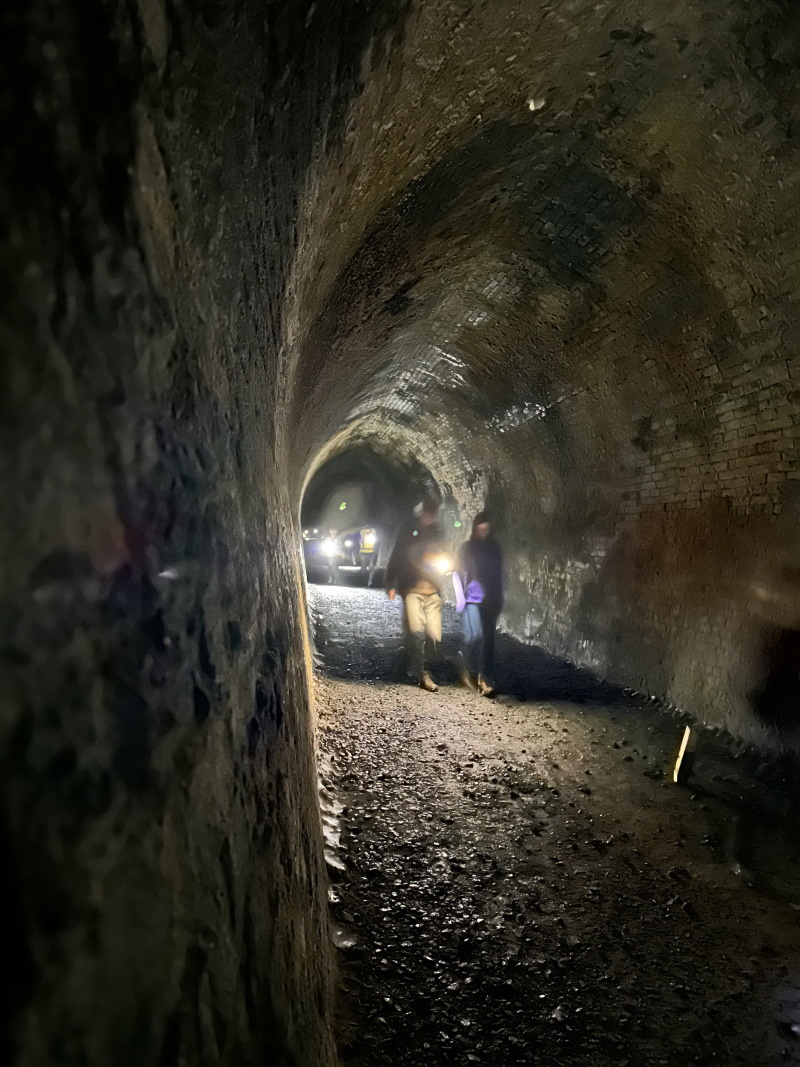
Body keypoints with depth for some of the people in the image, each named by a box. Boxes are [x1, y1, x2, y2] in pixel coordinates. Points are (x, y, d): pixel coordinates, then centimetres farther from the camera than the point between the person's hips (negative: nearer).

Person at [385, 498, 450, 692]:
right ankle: (421, 674, -3)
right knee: (416, 630, -14)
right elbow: (395, 557, 3)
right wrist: (391, 585, -3)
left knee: (434, 634, 1)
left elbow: (444, 556, 21)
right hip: (412, 589, -3)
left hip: (432, 590, 3)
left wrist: (443, 566, -3)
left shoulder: (436, 532, 10)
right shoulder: (407, 530, 1)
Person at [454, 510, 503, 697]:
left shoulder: (494, 548, 11)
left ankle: (485, 679, 8)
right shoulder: (467, 548, 1)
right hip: (472, 599, -3)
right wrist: (461, 598, -9)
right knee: (475, 635, -15)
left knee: (488, 638, 2)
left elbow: (498, 575, 15)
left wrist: (499, 600, 12)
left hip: (490, 600, 3)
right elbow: (459, 574, 0)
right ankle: (468, 669, 9)